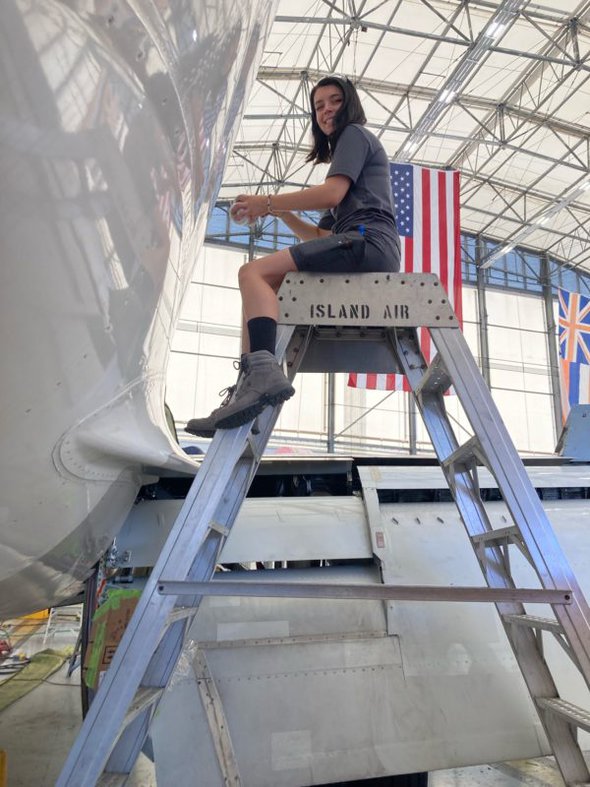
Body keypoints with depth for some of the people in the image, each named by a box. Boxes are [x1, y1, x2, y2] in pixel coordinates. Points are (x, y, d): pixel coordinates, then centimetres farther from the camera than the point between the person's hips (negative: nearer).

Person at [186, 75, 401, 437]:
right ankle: (246, 390, -15)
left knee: (254, 273, -21)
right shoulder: (344, 160, 38)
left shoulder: (355, 134, 12)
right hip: (357, 249, 9)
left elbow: (332, 193, -9)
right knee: (259, 291, 2)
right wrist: (280, 212, 15)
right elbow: (321, 236, 27)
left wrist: (268, 201, -1)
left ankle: (263, 371, -43)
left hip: (368, 241, -9)